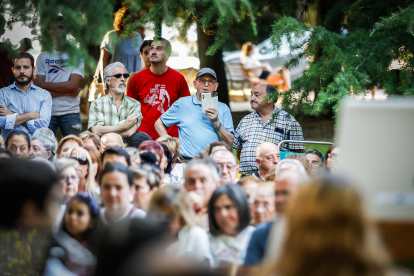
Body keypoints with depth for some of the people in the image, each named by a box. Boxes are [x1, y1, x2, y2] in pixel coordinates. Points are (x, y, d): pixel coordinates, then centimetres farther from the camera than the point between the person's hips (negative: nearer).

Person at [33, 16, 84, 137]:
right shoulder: (43, 57, 10)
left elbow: (72, 84, -5)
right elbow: (39, 89, 0)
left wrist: (46, 84, -2)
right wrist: (68, 92, -6)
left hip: (70, 113, -1)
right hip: (47, 112, 1)